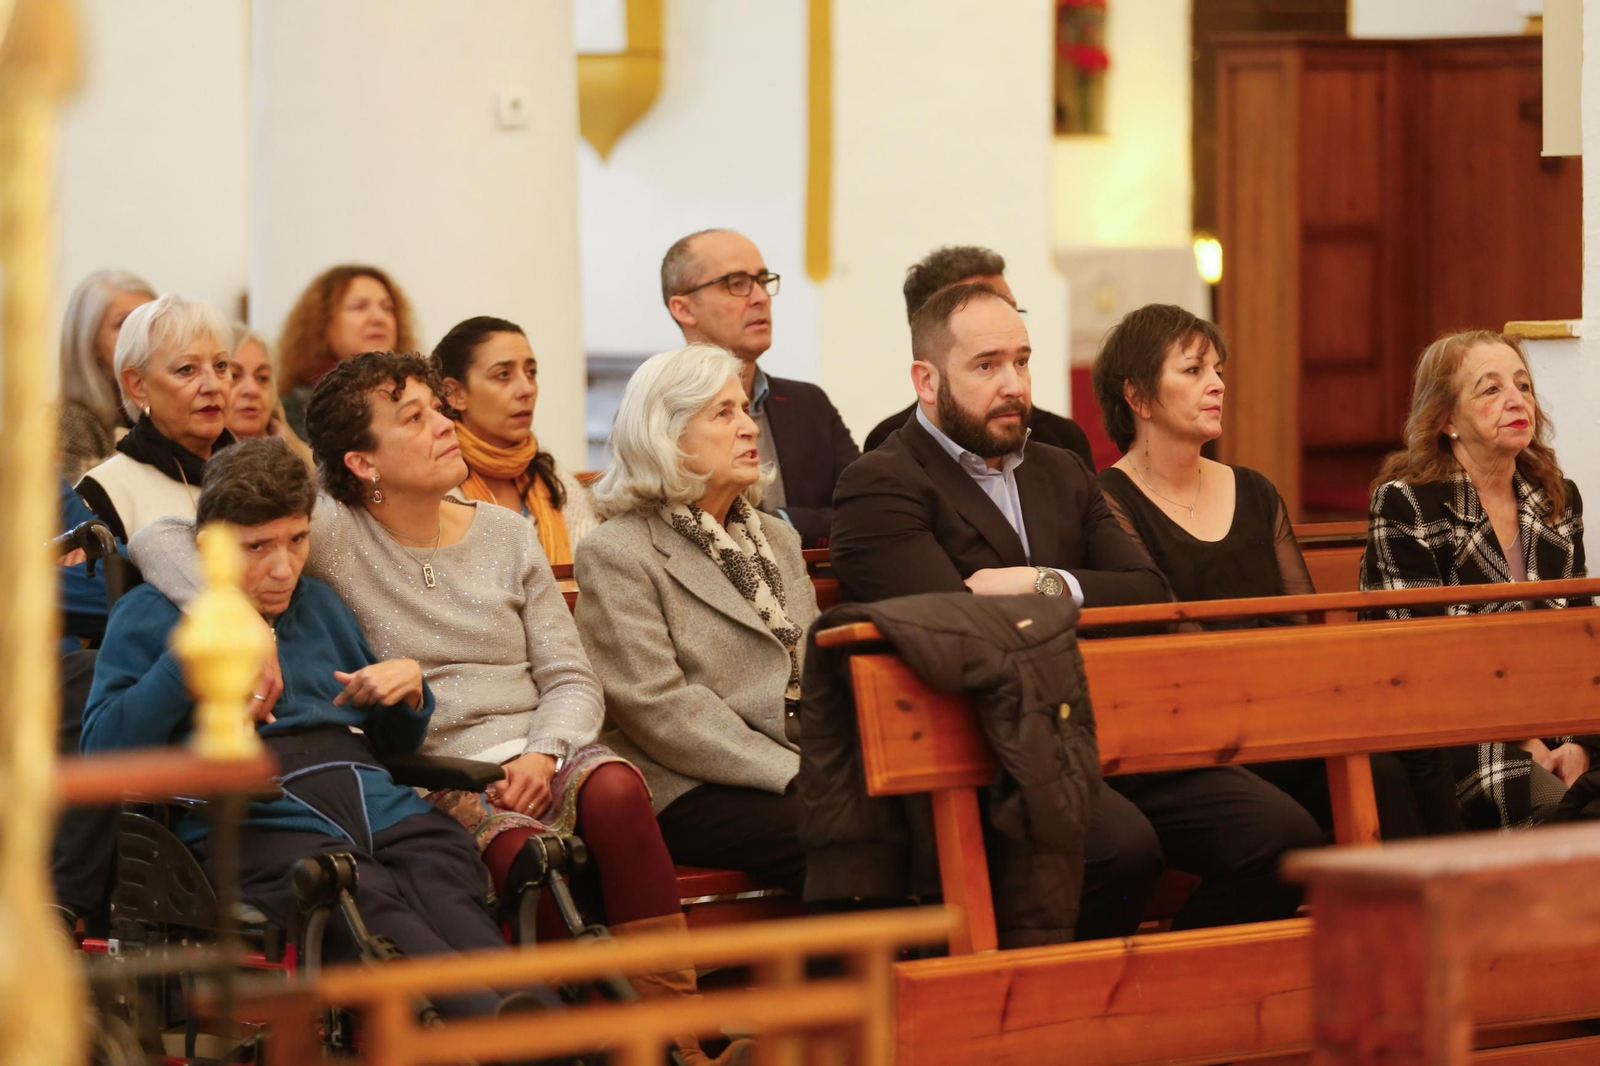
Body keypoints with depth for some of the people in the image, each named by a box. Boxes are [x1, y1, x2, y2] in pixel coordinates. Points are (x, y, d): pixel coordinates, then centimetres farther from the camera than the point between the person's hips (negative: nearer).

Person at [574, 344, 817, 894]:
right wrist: (792, 775, -17)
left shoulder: (777, 539, 23)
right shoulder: (615, 554, -1)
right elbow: (657, 707, -11)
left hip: (802, 770, 6)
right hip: (688, 793, -6)